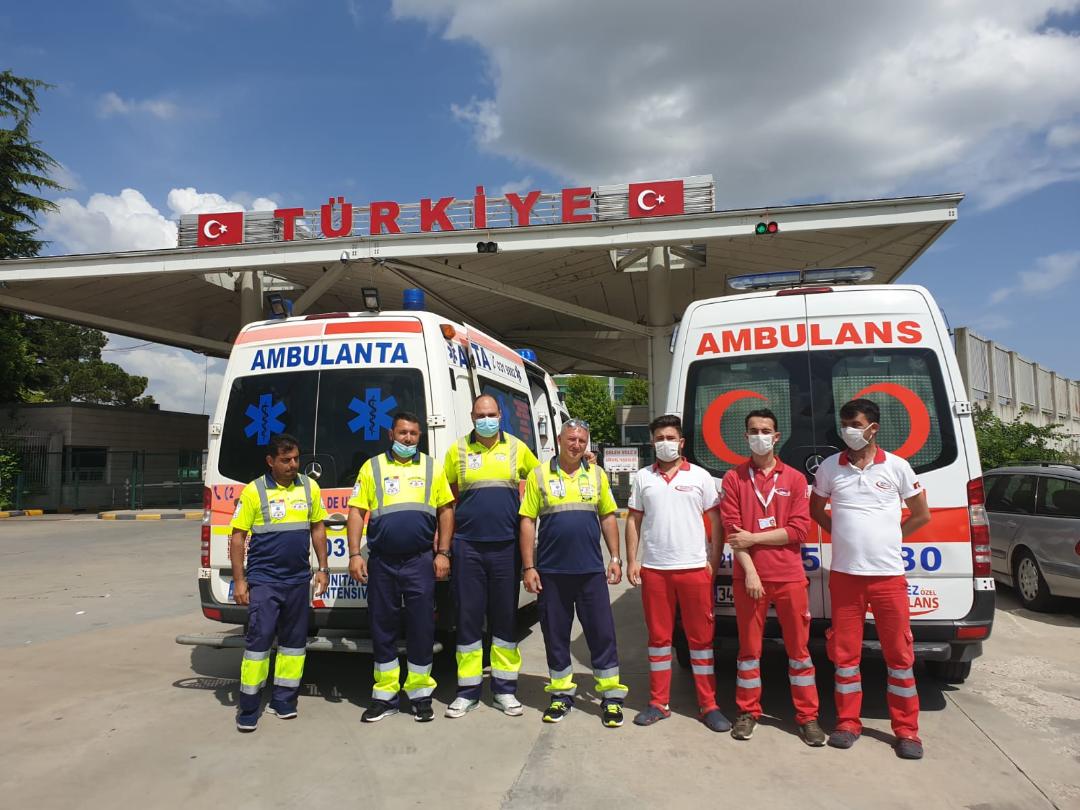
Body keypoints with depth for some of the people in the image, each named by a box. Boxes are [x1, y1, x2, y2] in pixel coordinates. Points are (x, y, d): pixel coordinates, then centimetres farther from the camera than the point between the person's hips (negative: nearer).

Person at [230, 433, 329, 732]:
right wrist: (239, 580, -7)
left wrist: (323, 568, 8)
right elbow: (237, 537, -4)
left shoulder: (309, 487, 4)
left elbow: (317, 528, 12)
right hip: (263, 579, -4)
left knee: (294, 639, 11)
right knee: (258, 638, -5)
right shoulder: (254, 491, -7)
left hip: (298, 579, 4)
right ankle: (248, 708, 8)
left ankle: (283, 700, 25)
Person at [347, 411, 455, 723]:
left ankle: (420, 694, 18)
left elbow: (445, 510, 8)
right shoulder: (372, 467, 7)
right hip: (381, 561, 0)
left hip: (420, 560, 0)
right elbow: (356, 512, 5)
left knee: (421, 627, 3)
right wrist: (355, 554, -3)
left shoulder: (432, 467, 8)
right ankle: (385, 695, 21)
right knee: (382, 627, 8)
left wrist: (442, 553, 1)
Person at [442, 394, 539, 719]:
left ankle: (504, 689, 20)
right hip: (468, 546, 0)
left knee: (506, 617, 8)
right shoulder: (458, 450, 4)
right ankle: (468, 691, 16)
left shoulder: (517, 448, 4)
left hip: (507, 546, 1)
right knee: (468, 616, 4)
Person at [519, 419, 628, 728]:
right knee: (555, 634, 9)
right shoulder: (540, 475, 1)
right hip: (551, 572, -1)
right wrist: (528, 567, -5)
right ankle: (561, 694, 24)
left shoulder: (596, 475, 7)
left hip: (591, 571, 1)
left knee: (602, 633, 4)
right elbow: (527, 522, 0)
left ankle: (611, 697, 15)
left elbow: (608, 518, 11)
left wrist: (615, 558, 4)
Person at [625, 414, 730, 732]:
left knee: (702, 637, 4)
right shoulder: (643, 477, 8)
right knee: (659, 636, 9)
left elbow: (716, 521, 4)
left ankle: (708, 706, 14)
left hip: (695, 568, -1)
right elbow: (634, 520, 9)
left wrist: (714, 561, -3)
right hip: (654, 569, 2)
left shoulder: (700, 476, 4)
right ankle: (658, 703, 19)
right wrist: (631, 560, 1)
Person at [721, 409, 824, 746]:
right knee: (749, 647, 8)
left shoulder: (795, 479, 4)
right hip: (748, 577, 0)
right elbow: (732, 530, -4)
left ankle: (807, 717, 19)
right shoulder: (733, 478, 2)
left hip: (790, 577, 1)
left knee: (798, 647, 7)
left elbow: (799, 529, -5)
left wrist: (753, 538, -10)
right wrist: (750, 571, -12)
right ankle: (748, 712, 22)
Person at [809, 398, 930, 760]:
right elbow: (816, 508, 18)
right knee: (845, 652, 7)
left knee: (899, 654, 4)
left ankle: (906, 731, 17)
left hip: (888, 575, -1)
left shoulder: (897, 467, 0)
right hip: (844, 575, 1)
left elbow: (922, 515, 10)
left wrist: (891, 537, 4)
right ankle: (848, 723, 20)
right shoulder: (830, 467, 4)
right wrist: (842, 534, 6)